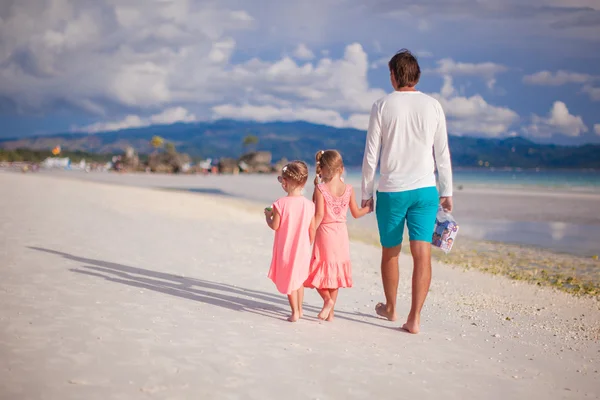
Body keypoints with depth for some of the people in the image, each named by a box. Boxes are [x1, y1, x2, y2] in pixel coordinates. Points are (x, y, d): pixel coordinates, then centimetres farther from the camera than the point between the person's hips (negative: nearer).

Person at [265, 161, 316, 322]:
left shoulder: (281, 204, -16)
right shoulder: (309, 204, -6)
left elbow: (275, 226, -14)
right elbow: (312, 230, -1)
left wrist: (268, 216, 6)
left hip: (285, 249, -4)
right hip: (303, 249, 4)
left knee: (289, 280, 9)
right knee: (299, 280, 21)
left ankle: (295, 312, 6)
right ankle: (299, 310, 32)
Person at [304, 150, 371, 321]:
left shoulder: (320, 189, -12)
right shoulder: (348, 189, -1)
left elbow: (319, 215, -16)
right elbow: (356, 213, 7)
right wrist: (368, 208, 25)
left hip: (324, 233, -4)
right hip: (341, 233, 4)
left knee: (320, 270, 10)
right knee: (334, 271, 13)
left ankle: (327, 299, -12)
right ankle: (330, 312, 18)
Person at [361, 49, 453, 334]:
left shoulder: (382, 106, -3)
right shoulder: (433, 106, 2)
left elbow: (371, 155, -3)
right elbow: (442, 153, 4)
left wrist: (366, 193, 6)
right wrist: (446, 192, 12)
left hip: (391, 191, -1)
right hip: (425, 189, 1)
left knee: (390, 252, 15)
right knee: (422, 253, 0)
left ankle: (390, 308, 32)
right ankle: (414, 317, -6)